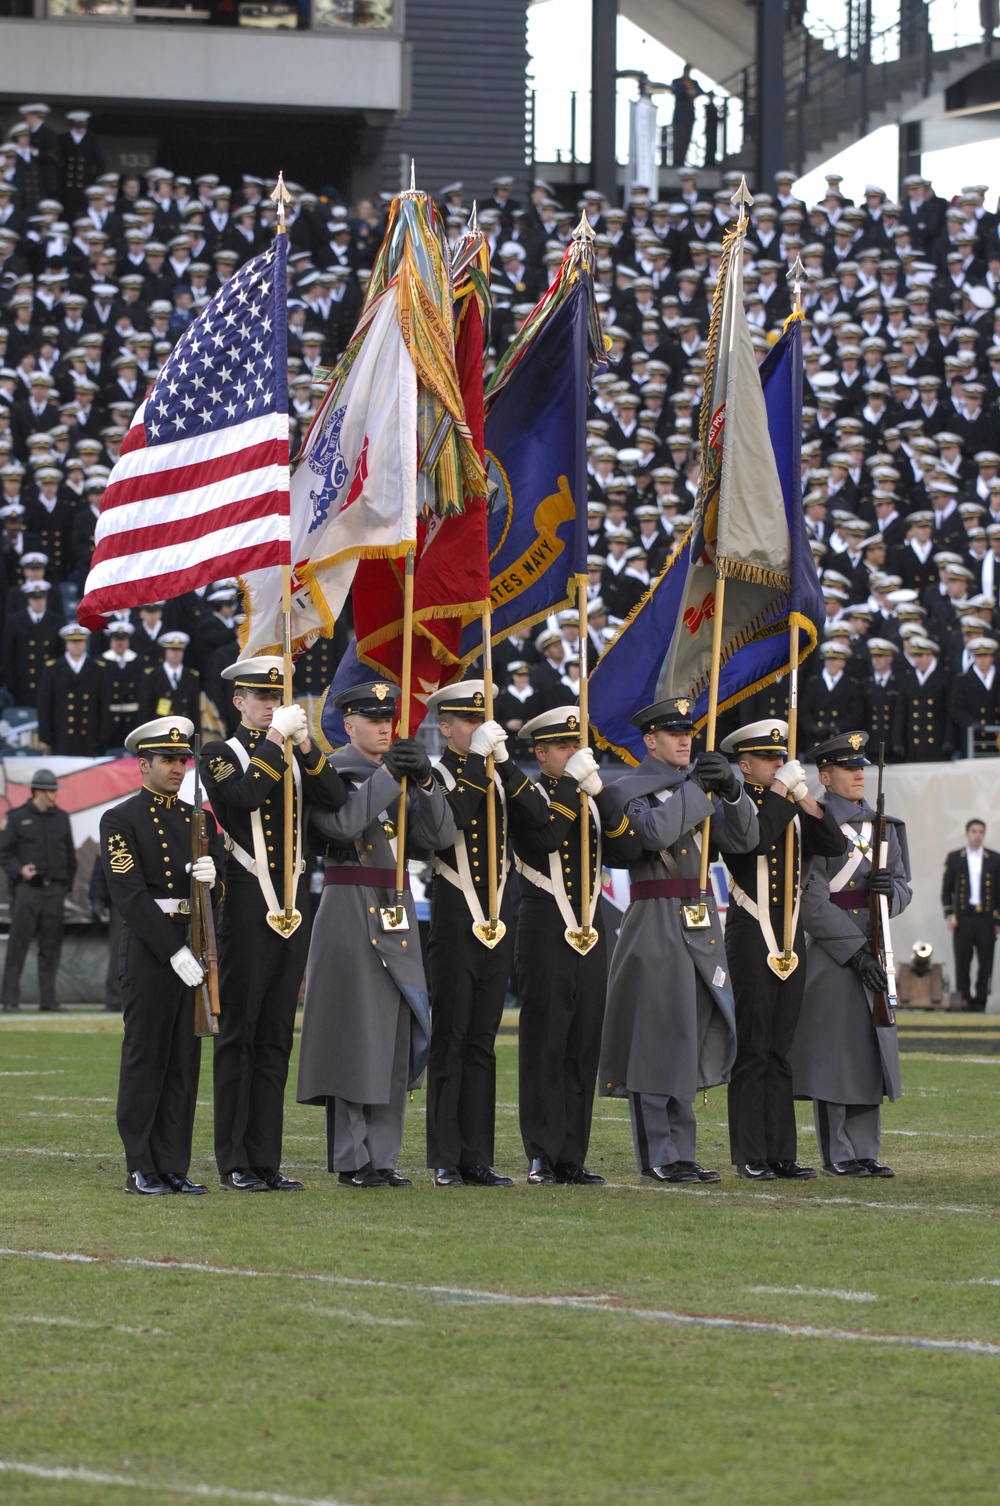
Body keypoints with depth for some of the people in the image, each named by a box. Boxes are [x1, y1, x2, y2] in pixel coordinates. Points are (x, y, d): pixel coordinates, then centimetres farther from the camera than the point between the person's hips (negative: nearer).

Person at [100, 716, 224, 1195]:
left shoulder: (200, 819, 15)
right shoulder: (120, 820, -4)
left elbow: (220, 891, 11)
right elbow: (130, 895, -12)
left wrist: (211, 879, -14)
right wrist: (174, 951, -18)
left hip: (194, 948, 6)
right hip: (148, 948, -6)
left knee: (185, 1060, 5)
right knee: (145, 1058, -3)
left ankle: (174, 1167, 8)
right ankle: (141, 1169, 0)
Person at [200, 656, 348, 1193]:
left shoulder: (296, 755, 16)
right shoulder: (220, 755, 0)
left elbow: (335, 800, 0)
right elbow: (244, 797, -20)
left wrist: (305, 744, -9)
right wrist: (275, 739, -17)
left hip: (294, 901, 6)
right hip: (248, 901, -6)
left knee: (276, 1037, 7)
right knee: (238, 1033, -3)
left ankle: (266, 1160, 9)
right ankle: (234, 1164, -1)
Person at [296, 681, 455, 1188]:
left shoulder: (404, 777, 16)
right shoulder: (331, 775, -2)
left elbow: (439, 835, 5)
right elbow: (343, 822, -21)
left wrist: (425, 781, -10)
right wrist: (386, 775, -19)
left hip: (397, 914, 7)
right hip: (351, 912, -7)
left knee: (396, 1033, 5)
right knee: (354, 1031, -8)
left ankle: (382, 1156, 9)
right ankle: (352, 1160, -5)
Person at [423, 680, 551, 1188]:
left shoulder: (499, 775, 14)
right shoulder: (433, 774, -3)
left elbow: (538, 817, -2)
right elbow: (448, 817, -23)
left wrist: (504, 763, -10)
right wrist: (478, 761, -20)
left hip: (499, 917, 6)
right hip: (454, 918, -5)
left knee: (483, 1043, 7)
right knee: (450, 1041, -4)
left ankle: (477, 1158, 9)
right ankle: (446, 1160, -1)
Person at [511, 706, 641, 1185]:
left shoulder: (594, 799, 16)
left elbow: (628, 852, 1)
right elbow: (543, 838, -22)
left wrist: (600, 794, -9)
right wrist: (573, 784, -17)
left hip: (589, 936, 6)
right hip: (545, 938, -6)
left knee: (583, 1049, 5)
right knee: (544, 1048, -6)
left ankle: (572, 1158, 9)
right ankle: (541, 1158, -4)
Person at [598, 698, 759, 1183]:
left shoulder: (699, 786, 15)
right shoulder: (631, 790, -3)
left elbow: (744, 840, 8)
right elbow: (654, 833, -22)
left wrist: (732, 791, -7)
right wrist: (693, 788, -16)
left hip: (701, 925, 7)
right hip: (656, 924, -7)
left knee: (696, 1035, 8)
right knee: (656, 1038, -7)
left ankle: (679, 1153, 13)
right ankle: (658, 1156, -4)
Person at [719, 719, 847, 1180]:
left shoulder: (793, 809, 17)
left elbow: (835, 846, 7)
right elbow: (754, 837, -24)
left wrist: (806, 799, -2)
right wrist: (780, 790, -17)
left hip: (791, 935, 6)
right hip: (751, 935, -6)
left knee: (781, 1049, 7)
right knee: (752, 1047, -5)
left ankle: (781, 1153, 9)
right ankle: (750, 1155, -3)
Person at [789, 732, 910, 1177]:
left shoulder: (884, 825, 15)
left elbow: (903, 888, 18)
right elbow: (812, 902, -14)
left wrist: (890, 888, -8)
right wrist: (856, 951, -19)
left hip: (875, 952, 7)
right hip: (831, 952, -7)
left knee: (872, 1051, 7)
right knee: (835, 1052, -5)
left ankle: (864, 1152, 12)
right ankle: (838, 1154, 0)